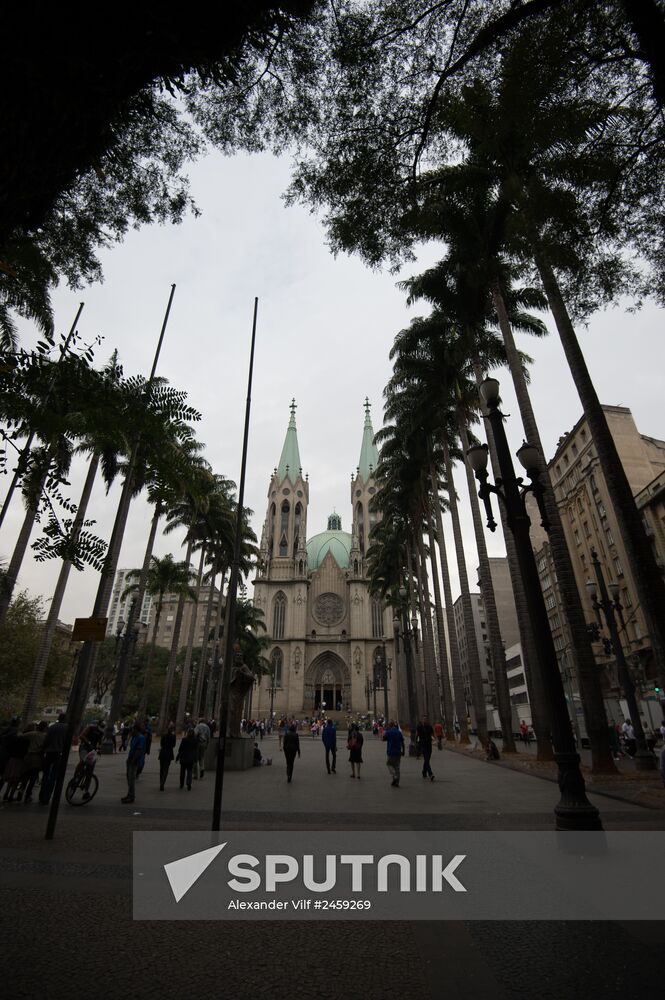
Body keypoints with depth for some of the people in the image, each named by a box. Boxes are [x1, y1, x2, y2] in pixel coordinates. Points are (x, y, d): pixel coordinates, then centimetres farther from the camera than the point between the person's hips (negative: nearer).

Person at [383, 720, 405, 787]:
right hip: (398, 752, 4)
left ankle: (395, 776, -12)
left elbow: (384, 739, 3)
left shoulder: (388, 732, -10)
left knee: (389, 764, 9)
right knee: (397, 767, 12)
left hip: (390, 752, -4)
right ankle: (396, 782, 13)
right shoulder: (399, 732, 3)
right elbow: (402, 743, 5)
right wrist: (403, 751, 14)